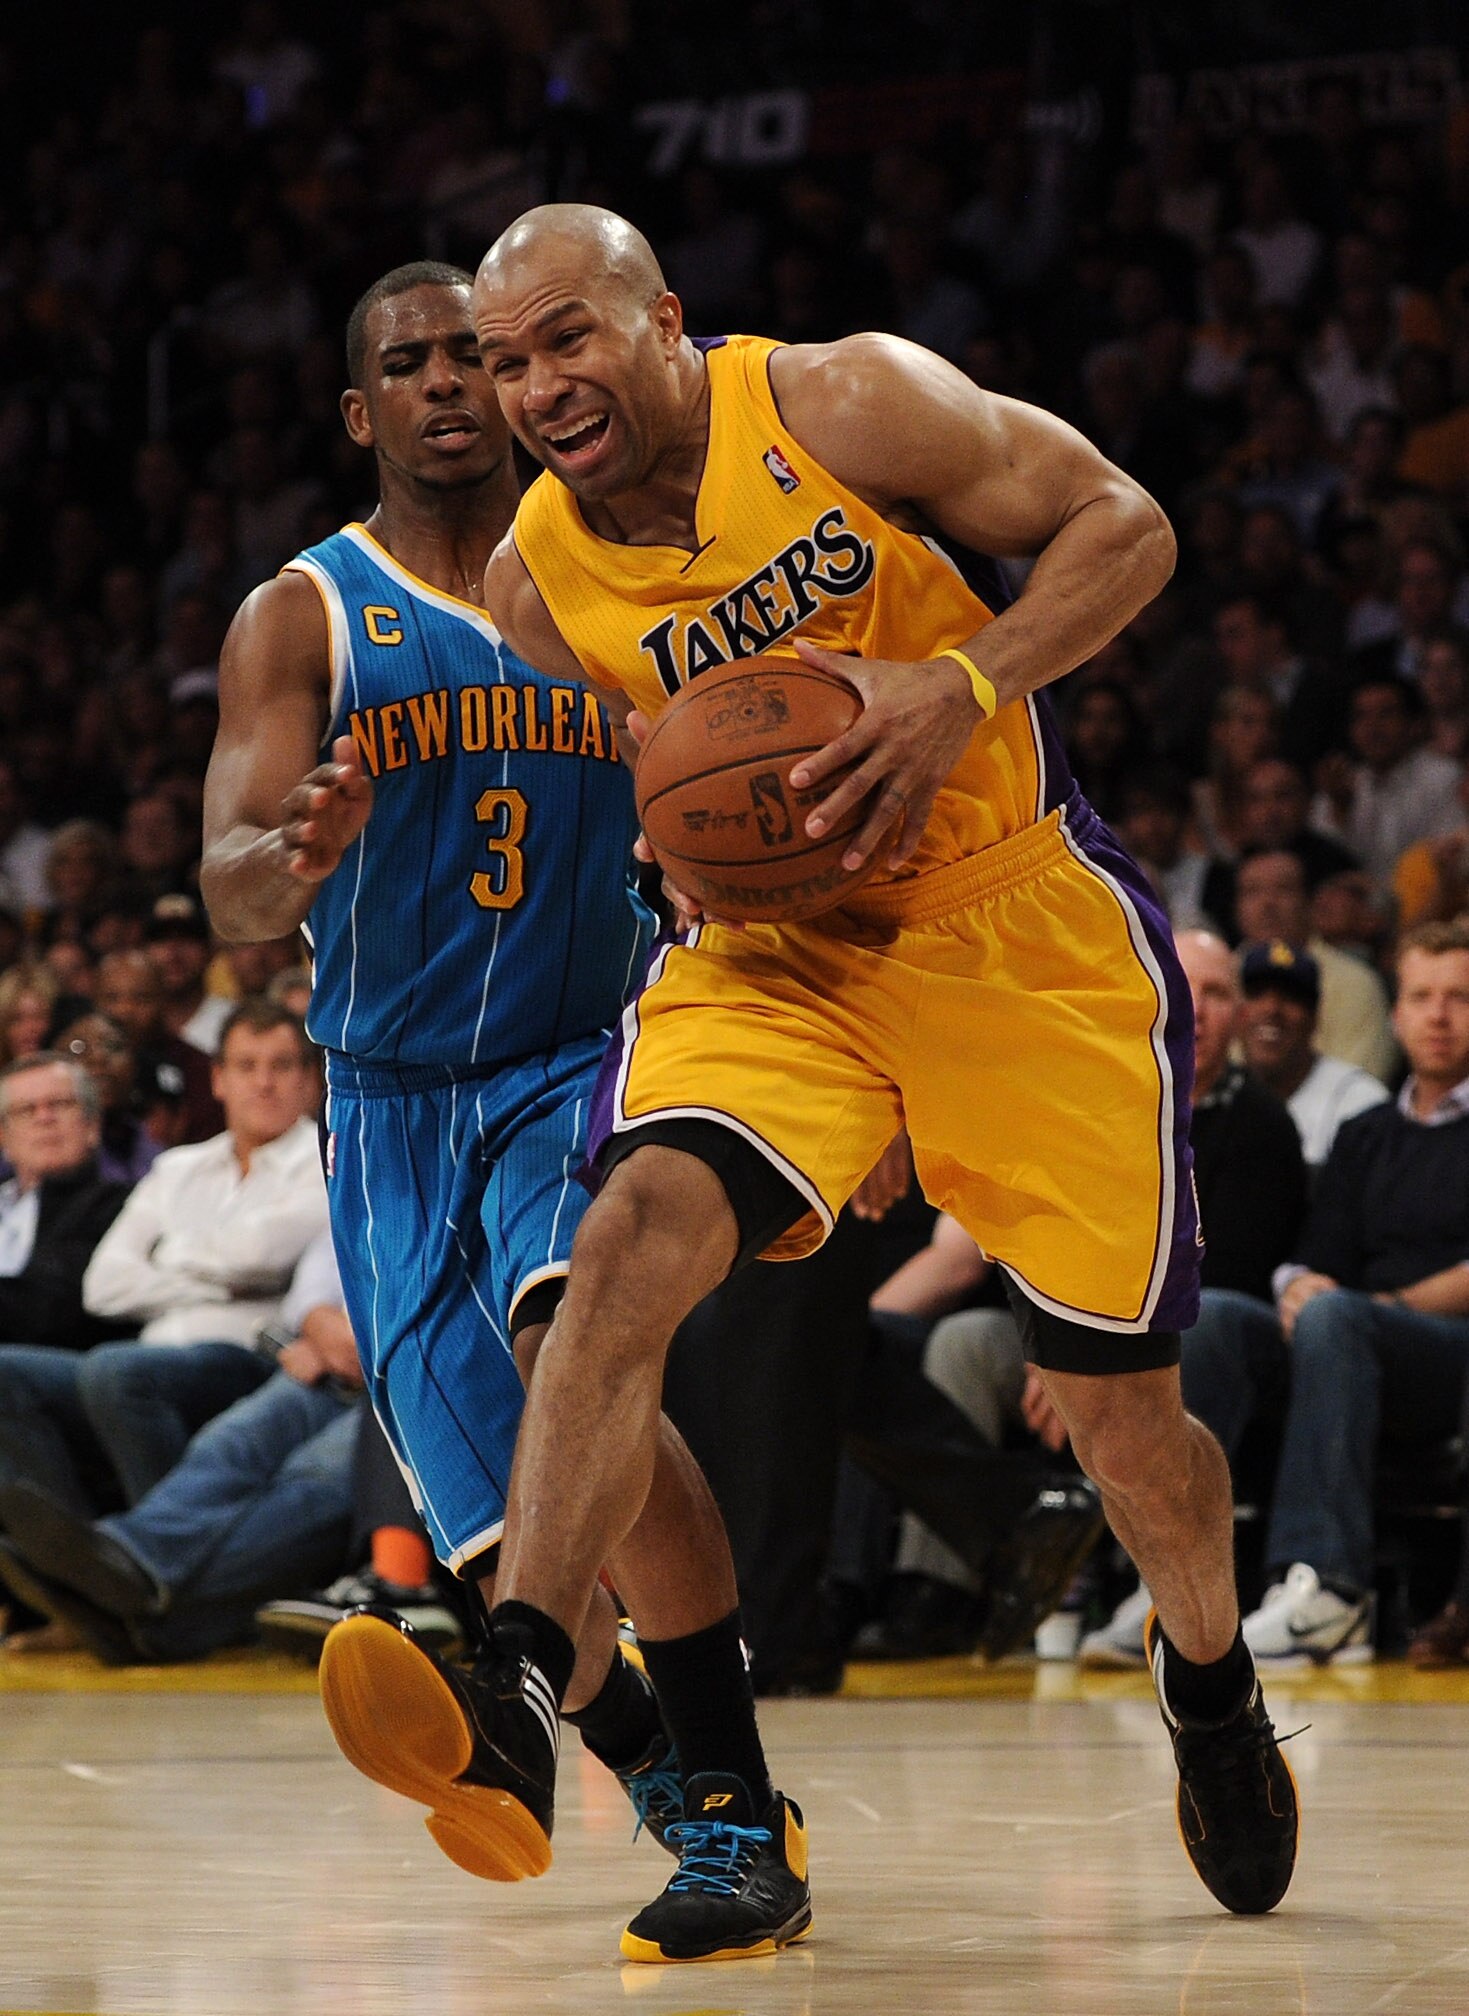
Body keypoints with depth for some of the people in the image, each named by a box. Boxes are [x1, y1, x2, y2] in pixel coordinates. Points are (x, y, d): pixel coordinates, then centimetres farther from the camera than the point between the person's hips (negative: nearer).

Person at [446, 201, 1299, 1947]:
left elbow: (1123, 527, -10)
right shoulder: (537, 585, -3)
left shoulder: (844, 406, -15)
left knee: (1121, 1415, 3)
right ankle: (518, 1691, -37)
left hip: (1022, 932, -2)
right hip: (776, 943, 2)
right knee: (638, 1229, -29)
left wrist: (963, 689, -25)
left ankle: (1210, 1680, 37)